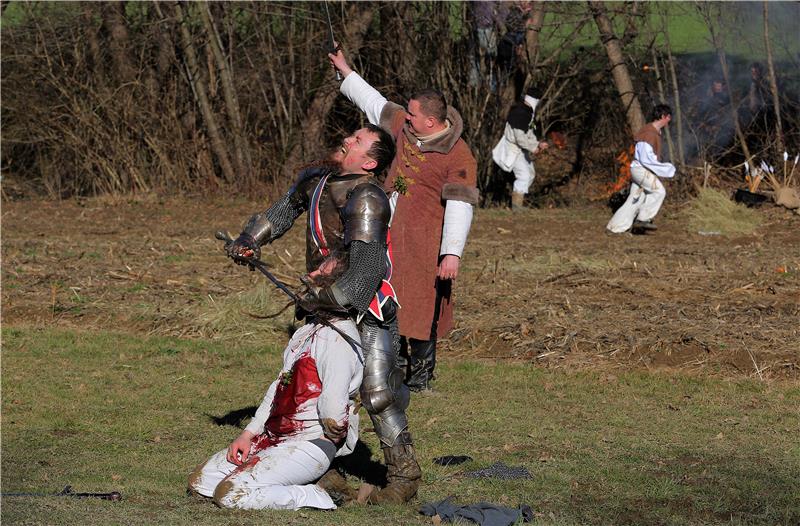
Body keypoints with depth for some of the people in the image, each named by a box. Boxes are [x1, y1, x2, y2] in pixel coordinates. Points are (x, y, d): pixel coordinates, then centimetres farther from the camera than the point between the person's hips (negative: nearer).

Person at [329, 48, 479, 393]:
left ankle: (421, 376, 8)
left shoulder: (458, 157, -17)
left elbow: (460, 207, -21)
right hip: (388, 235, 7)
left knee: (422, 306, -2)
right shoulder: (404, 126, 4)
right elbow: (373, 103, 21)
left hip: (424, 242, -7)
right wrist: (345, 71, 28)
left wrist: (452, 253, -27)